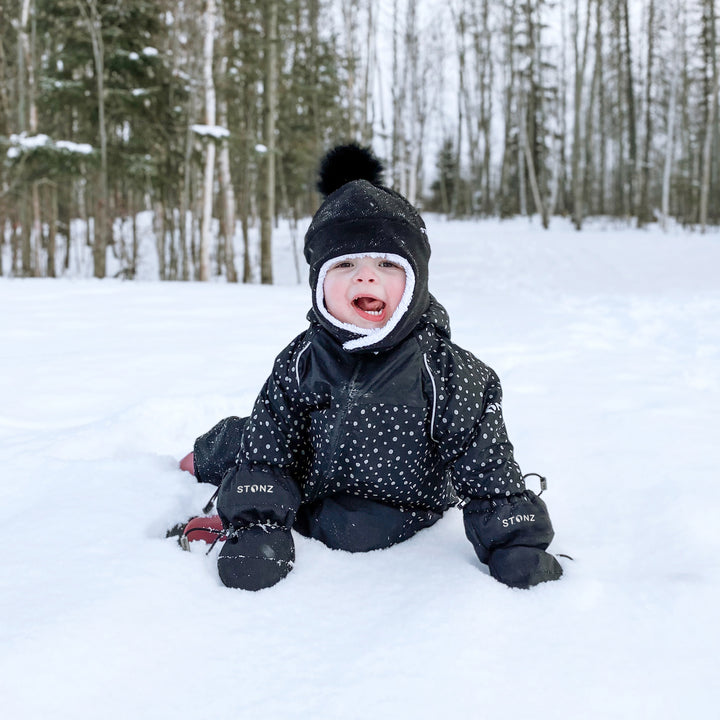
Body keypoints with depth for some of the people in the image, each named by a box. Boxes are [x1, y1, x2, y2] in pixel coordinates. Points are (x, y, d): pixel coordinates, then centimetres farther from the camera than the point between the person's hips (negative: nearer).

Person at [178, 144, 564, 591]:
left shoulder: (448, 374, -22)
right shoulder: (300, 362, -15)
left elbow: (490, 479, -19)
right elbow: (266, 457, -11)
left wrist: (523, 557, -24)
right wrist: (253, 530, -24)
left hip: (405, 527, -3)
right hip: (309, 513, 3)